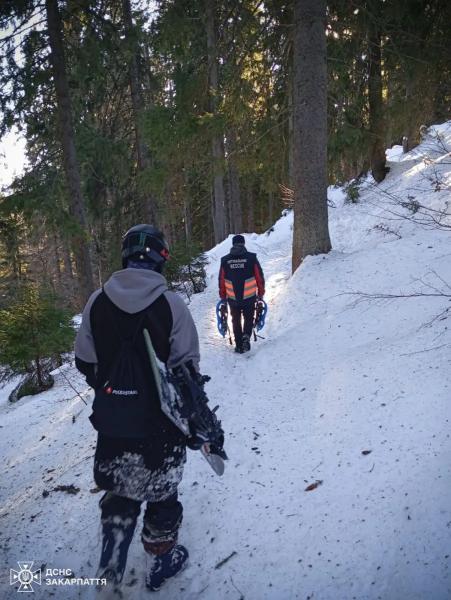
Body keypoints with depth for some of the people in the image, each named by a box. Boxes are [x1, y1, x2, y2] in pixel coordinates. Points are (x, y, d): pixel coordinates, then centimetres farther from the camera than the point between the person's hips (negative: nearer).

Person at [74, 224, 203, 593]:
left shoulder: (97, 302, -7)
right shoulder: (171, 305, -17)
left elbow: (85, 362, 1)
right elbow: (186, 369, -14)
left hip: (111, 423, 3)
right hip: (160, 424, -3)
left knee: (120, 489, 26)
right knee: (161, 492, 19)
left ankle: (111, 567, 30)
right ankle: (159, 562, 37)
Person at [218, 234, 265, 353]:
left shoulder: (225, 260, 0)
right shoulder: (251, 258, -5)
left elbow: (221, 280, 4)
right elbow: (260, 278, -2)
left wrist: (223, 297, 15)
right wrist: (261, 294, 9)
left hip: (232, 298, 1)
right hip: (249, 297, -1)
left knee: (236, 321, 16)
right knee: (248, 319, 18)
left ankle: (239, 346, 19)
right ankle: (246, 336, -7)